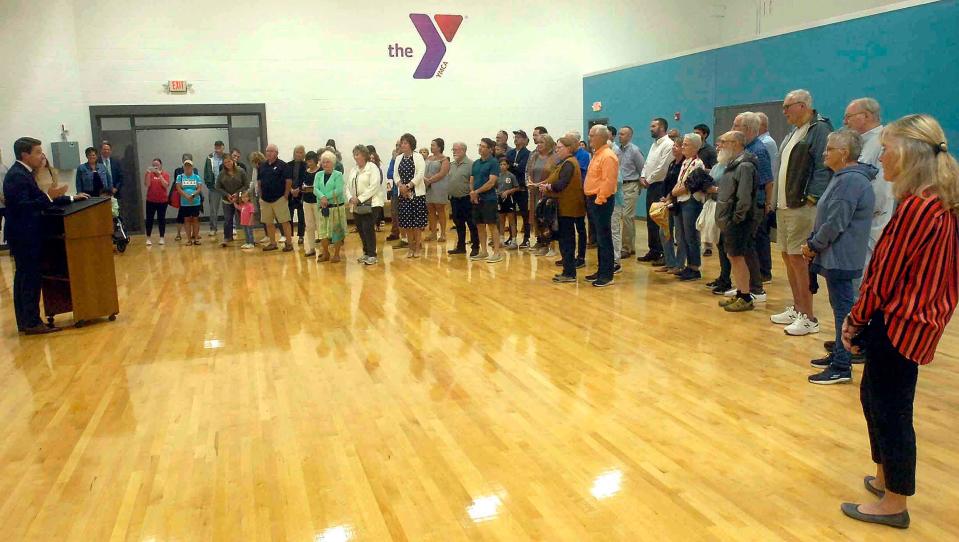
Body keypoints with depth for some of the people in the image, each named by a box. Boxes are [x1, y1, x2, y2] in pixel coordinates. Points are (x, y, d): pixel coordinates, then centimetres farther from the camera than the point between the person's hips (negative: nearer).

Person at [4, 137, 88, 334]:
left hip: (24, 235, 10)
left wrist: (70, 198, 16)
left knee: (23, 277, 13)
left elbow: (38, 199, 16)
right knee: (30, 278, -6)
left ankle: (24, 322, 20)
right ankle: (32, 323, 0)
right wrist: (49, 197, -31)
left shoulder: (23, 173, 13)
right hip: (24, 236, -10)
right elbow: (21, 206, -25)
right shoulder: (16, 176, -17)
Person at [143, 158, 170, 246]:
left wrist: (160, 175, -20)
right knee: (149, 219, 2)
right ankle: (148, 238, 8)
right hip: (151, 200, 1)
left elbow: (166, 185, -13)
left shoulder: (165, 174, 0)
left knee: (161, 219, 5)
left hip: (162, 200, -1)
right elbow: (147, 184, -9)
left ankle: (162, 238, 12)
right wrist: (148, 173, -17)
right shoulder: (149, 174, 3)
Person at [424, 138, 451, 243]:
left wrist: (429, 180, -15)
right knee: (430, 210, 6)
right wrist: (424, 179, -10)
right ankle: (433, 233, 12)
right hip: (428, 187, 6)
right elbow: (423, 171, 11)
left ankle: (443, 233, 2)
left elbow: (442, 173, -14)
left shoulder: (444, 159, -3)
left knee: (440, 210, -3)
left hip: (439, 186, -6)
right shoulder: (428, 158, 16)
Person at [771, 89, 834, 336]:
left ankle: (808, 318, 0)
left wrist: (812, 197, -23)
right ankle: (797, 308, 26)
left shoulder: (820, 129, -10)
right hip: (784, 205, 10)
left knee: (798, 258, -8)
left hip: (802, 207, -9)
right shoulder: (794, 132, 18)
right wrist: (778, 200, 15)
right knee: (788, 257, 14)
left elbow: (824, 166, -18)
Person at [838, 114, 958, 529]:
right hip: (919, 319, 9)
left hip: (899, 323, -9)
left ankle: (895, 504, 19)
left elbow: (885, 274, -19)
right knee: (874, 396, 22)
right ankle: (885, 478, 38)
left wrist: (856, 319, -5)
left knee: (891, 409, 4)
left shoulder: (916, 205, -22)